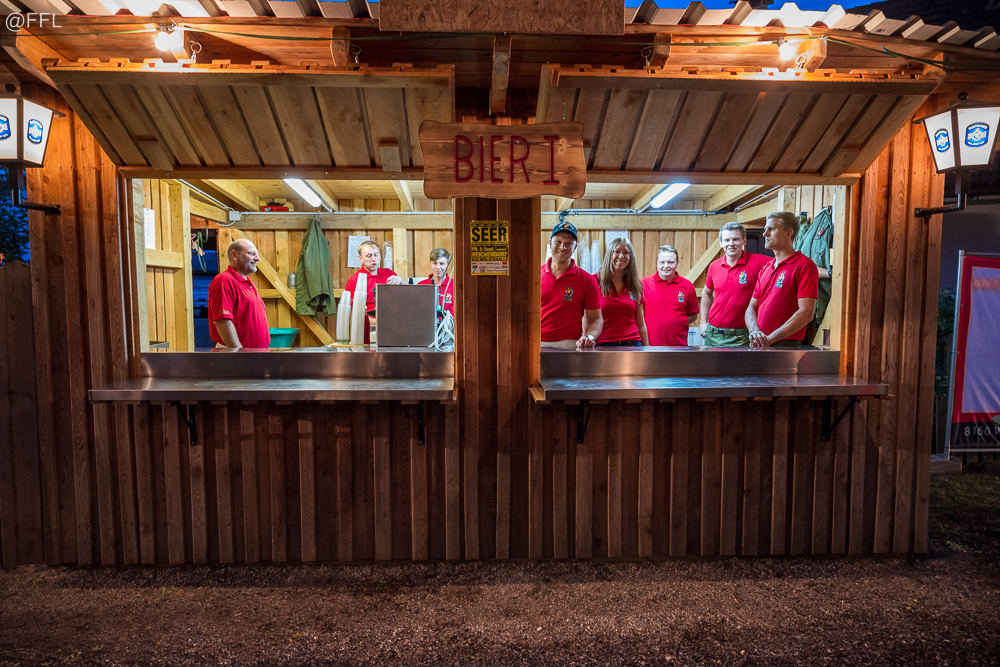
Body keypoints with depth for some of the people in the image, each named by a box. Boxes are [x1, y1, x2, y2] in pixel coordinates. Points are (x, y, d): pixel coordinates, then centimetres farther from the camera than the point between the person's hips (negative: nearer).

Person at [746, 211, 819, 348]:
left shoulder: (804, 265, -6)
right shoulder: (765, 268, 16)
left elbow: (806, 313, -14)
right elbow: (752, 307, 12)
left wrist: (769, 339, -16)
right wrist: (754, 331, -8)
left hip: (786, 346, -6)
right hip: (757, 345, 6)